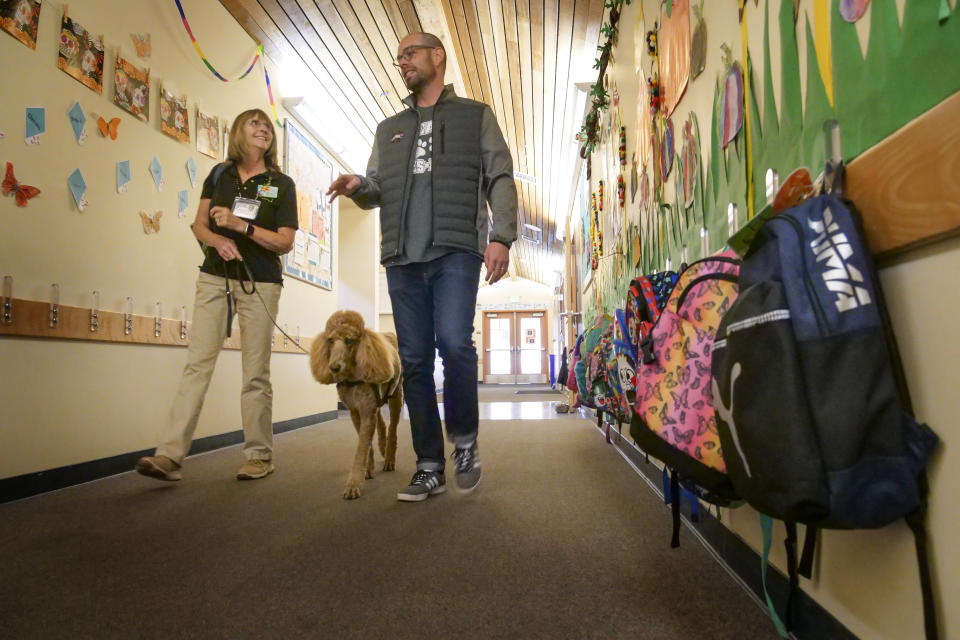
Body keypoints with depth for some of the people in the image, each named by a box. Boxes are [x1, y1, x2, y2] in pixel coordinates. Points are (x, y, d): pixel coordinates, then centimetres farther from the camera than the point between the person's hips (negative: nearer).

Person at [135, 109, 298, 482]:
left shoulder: (282, 184, 5)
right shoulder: (219, 175, 13)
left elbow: (285, 242, -3)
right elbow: (200, 225, 13)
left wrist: (241, 226, -15)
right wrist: (217, 240, -10)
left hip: (259, 284, -2)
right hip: (215, 279, 2)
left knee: (256, 373, 0)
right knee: (197, 364, -6)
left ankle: (259, 455, 10)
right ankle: (170, 455, -7)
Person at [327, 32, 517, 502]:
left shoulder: (475, 115, 15)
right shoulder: (389, 129, 26)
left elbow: (500, 179, 5)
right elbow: (377, 190, 23)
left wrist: (501, 236, -10)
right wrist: (357, 187, -1)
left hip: (455, 251, -4)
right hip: (402, 257, 4)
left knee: (454, 343, -21)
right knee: (414, 360, 1)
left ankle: (464, 441, 3)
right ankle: (430, 468, 11)